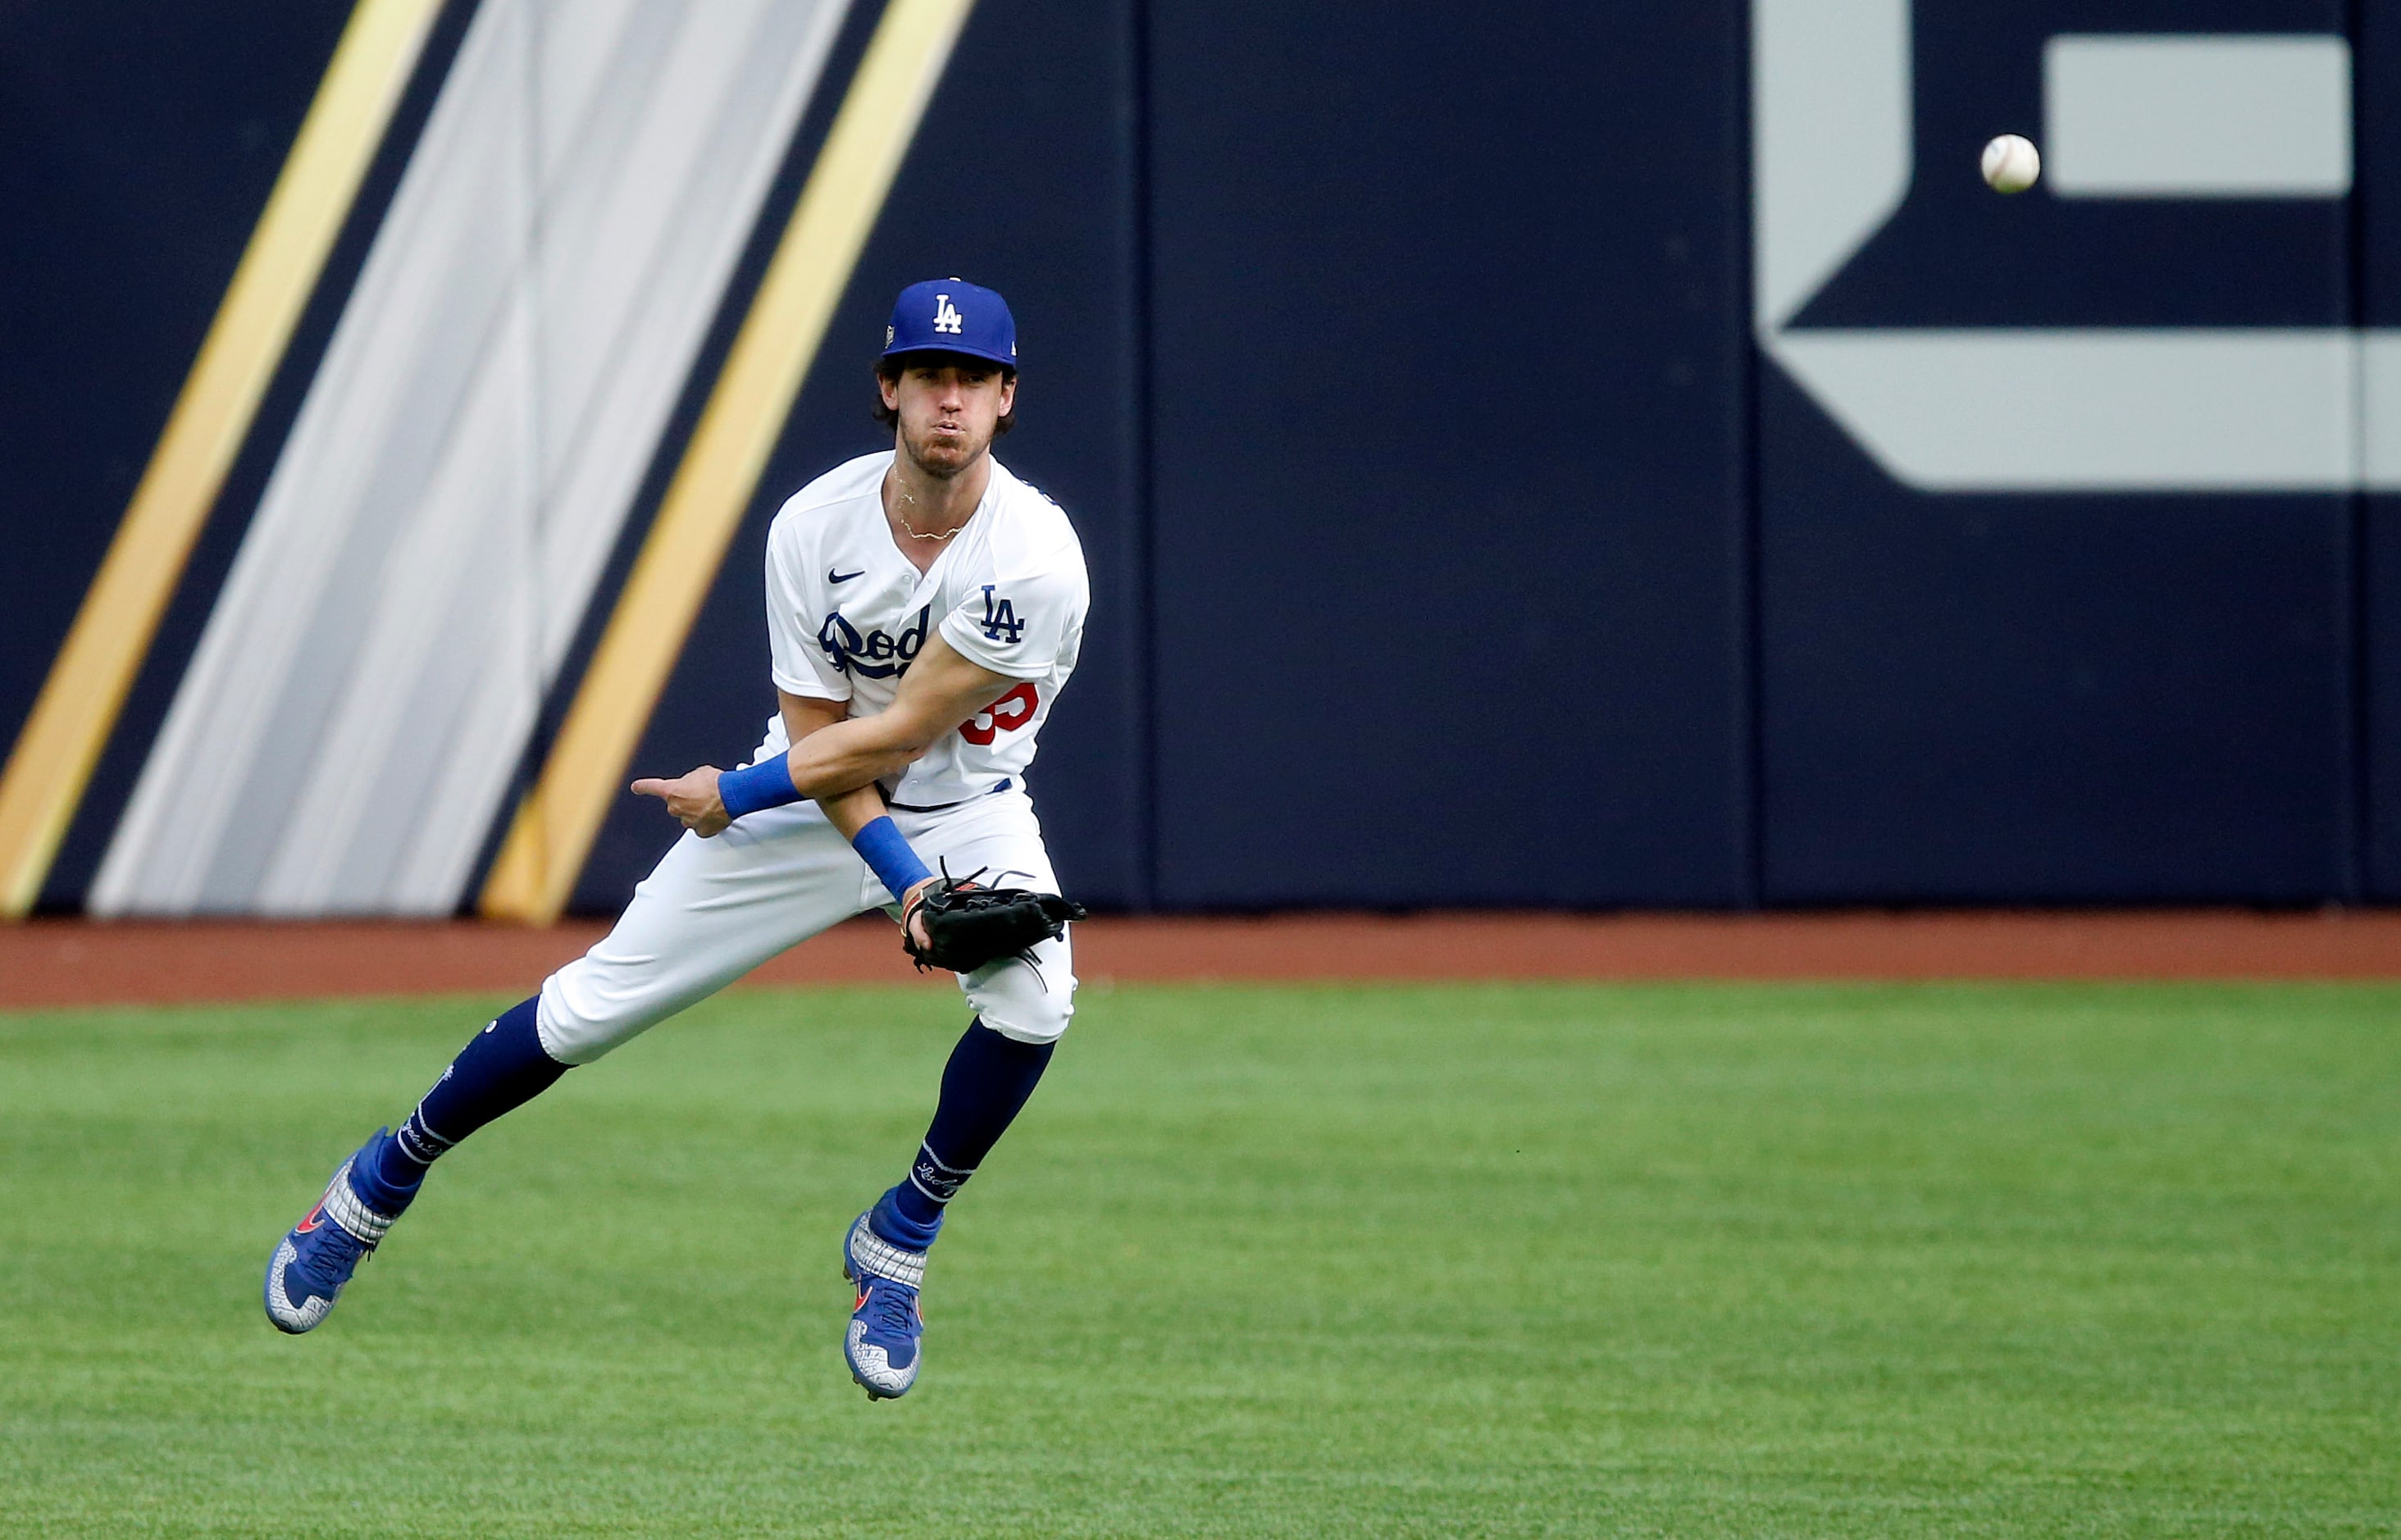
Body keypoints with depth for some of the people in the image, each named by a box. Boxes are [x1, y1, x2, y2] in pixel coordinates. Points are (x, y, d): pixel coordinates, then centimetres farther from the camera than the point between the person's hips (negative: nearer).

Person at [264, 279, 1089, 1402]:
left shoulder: (1033, 558, -28)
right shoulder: (813, 528, -18)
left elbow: (900, 734, -25)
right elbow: (818, 731, -15)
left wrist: (735, 795, -17)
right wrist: (907, 882, -28)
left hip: (965, 811, -1)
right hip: (819, 797, 1)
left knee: (1032, 1002, -29)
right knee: (594, 1005, -3)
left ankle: (895, 1247, -6)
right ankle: (382, 1180, 20)